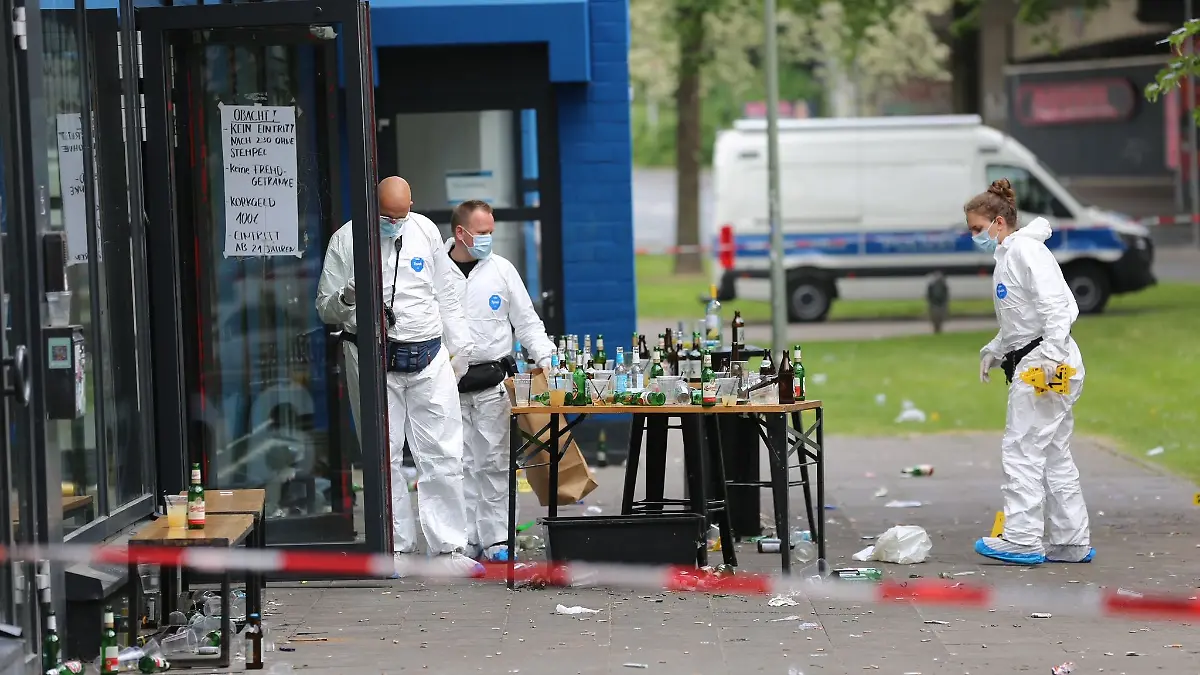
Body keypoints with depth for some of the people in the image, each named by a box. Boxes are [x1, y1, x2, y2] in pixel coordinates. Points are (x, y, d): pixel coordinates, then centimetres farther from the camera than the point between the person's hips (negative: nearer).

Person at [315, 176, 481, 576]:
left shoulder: (426, 231, 8)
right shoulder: (347, 240, -2)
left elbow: (445, 295, 19)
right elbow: (325, 308, 1)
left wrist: (459, 346, 17)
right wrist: (345, 299, -21)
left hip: (429, 359, 3)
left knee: (443, 455, -1)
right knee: (385, 457, 0)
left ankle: (449, 549, 3)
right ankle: (396, 548, 9)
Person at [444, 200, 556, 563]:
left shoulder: (502, 270, 6)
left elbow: (527, 322, 10)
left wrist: (546, 358, -4)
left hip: (493, 382, 0)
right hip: (449, 383, 0)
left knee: (493, 463, -3)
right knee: (460, 464, 0)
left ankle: (496, 540, 0)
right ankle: (466, 540, 5)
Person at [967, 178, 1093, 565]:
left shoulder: (1026, 250, -10)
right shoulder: (1006, 257, 20)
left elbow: (1058, 305, -20)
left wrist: (1051, 354, -27)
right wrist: (994, 351, 15)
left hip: (1044, 363, -11)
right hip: (1028, 364, 11)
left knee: (1021, 448, -10)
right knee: (1054, 454, 10)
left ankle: (1022, 540, -10)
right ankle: (1072, 542, 12)